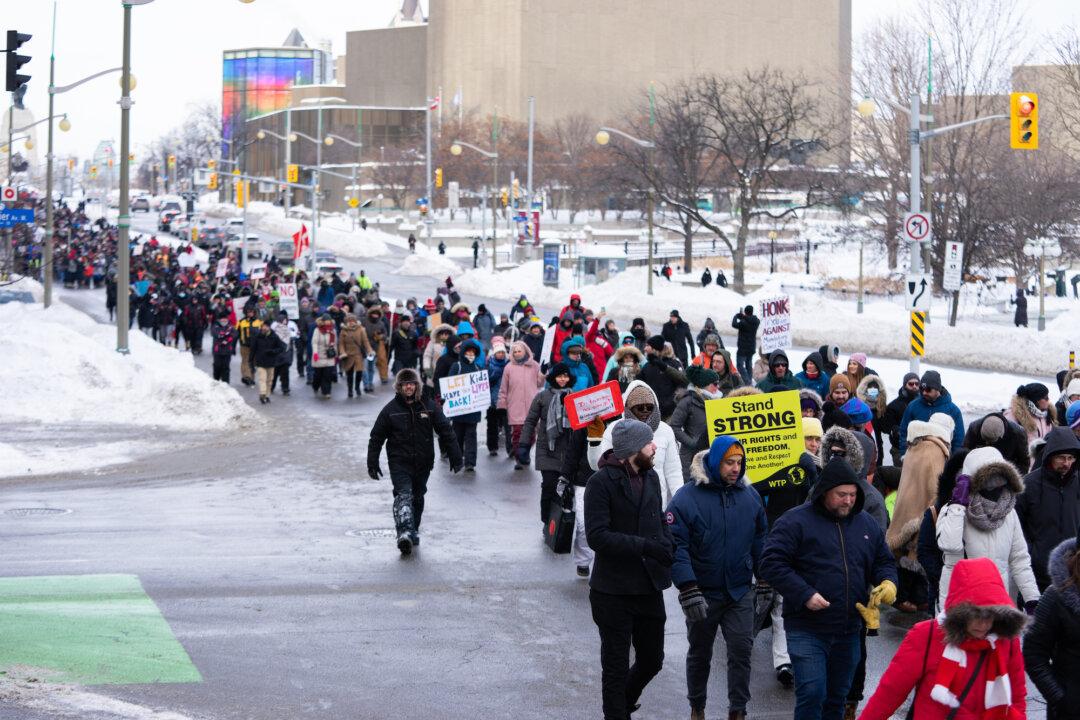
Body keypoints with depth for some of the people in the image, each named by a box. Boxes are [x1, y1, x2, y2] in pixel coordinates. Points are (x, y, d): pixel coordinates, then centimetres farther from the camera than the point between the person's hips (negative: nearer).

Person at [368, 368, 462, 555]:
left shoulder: (429, 406, 1)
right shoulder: (390, 409, -2)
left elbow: (446, 431, 5)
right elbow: (376, 438, 4)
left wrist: (455, 457, 3)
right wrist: (372, 464, 3)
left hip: (423, 462, 3)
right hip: (399, 462, -3)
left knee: (418, 497, 14)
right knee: (403, 494, -19)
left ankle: (414, 531, 30)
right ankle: (404, 532, -33)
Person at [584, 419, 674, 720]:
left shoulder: (650, 477, 7)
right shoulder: (601, 482, -14)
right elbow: (597, 536, -22)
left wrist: (668, 545, -4)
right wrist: (645, 546, -27)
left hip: (649, 587, 6)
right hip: (614, 590, -6)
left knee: (652, 660, 16)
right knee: (616, 665, 6)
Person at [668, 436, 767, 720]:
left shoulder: (749, 496, 1)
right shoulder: (687, 498, -13)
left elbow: (759, 541, 11)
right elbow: (676, 547, -16)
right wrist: (688, 590, -22)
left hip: (740, 592, 2)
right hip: (703, 595, -2)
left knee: (741, 651, -3)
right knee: (700, 654, 13)